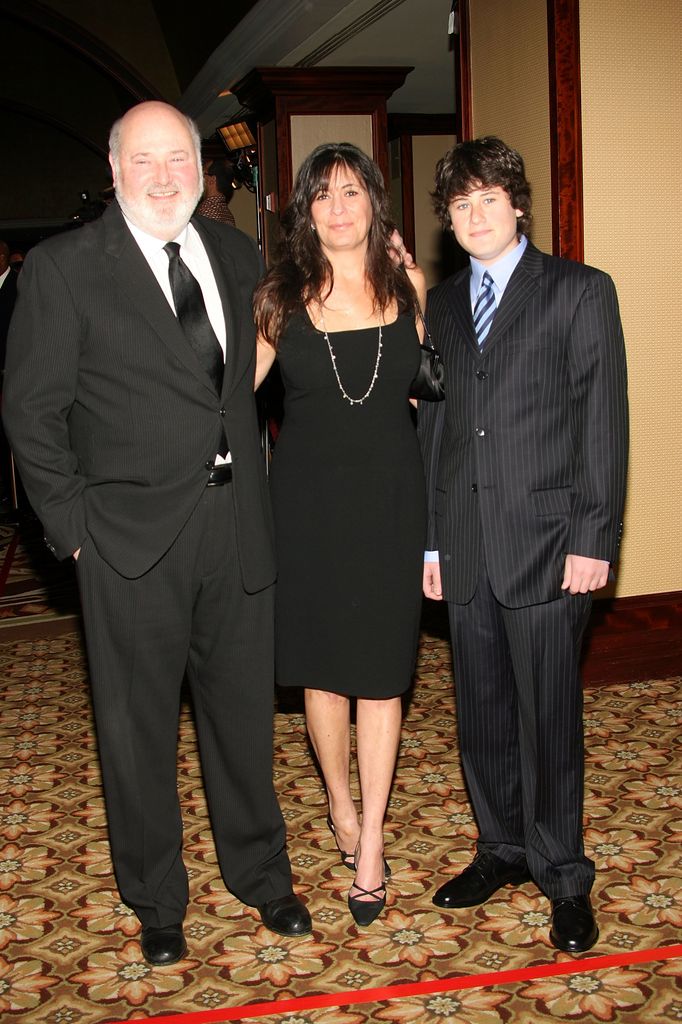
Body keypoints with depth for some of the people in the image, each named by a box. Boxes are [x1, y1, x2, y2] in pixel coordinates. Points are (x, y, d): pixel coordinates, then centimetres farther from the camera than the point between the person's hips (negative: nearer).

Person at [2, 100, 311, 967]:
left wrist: (253, 487, 8)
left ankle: (259, 871, 36)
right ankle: (155, 901, 30)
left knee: (243, 709, 16)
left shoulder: (237, 255, 8)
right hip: (134, 538, -4)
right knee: (138, 728, 10)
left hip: (237, 527, 4)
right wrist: (73, 525, -8)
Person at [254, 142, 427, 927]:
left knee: (380, 669, 3)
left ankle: (372, 837, 15)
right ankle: (339, 803, 33)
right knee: (320, 664, 9)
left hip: (389, 496, 1)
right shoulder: (279, 296, -2)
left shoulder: (407, 287, 2)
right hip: (309, 499, 0)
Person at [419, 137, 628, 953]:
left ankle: (562, 876, 19)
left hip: (546, 543, -4)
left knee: (548, 716, 2)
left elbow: (602, 422, -5)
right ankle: (503, 848, 30)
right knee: (482, 710, 12)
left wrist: (594, 538, -11)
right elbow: (433, 422, 14)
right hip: (465, 543, 5)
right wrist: (430, 536, 10)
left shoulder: (580, 291, 0)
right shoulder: (442, 305, 14)